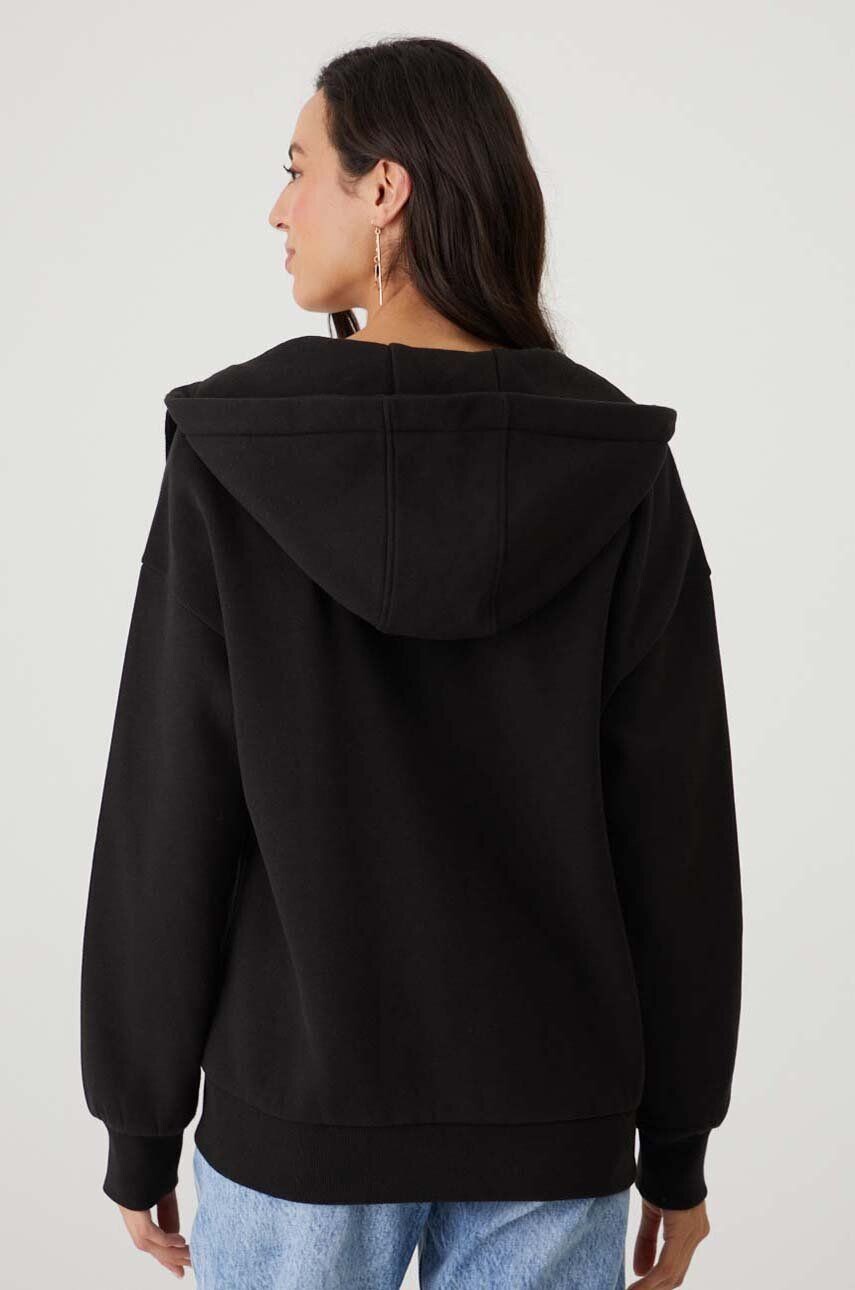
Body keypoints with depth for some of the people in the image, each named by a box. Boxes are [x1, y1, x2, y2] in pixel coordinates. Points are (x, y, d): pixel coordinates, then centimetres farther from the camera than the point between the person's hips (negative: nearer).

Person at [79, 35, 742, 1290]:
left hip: (304, 1099, -1)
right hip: (550, 1112, 2)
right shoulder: (621, 472, -8)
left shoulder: (231, 456, -13)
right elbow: (676, 830, -6)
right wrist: (677, 1140, 5)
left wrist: (141, 1121, 2)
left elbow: (168, 817, -11)